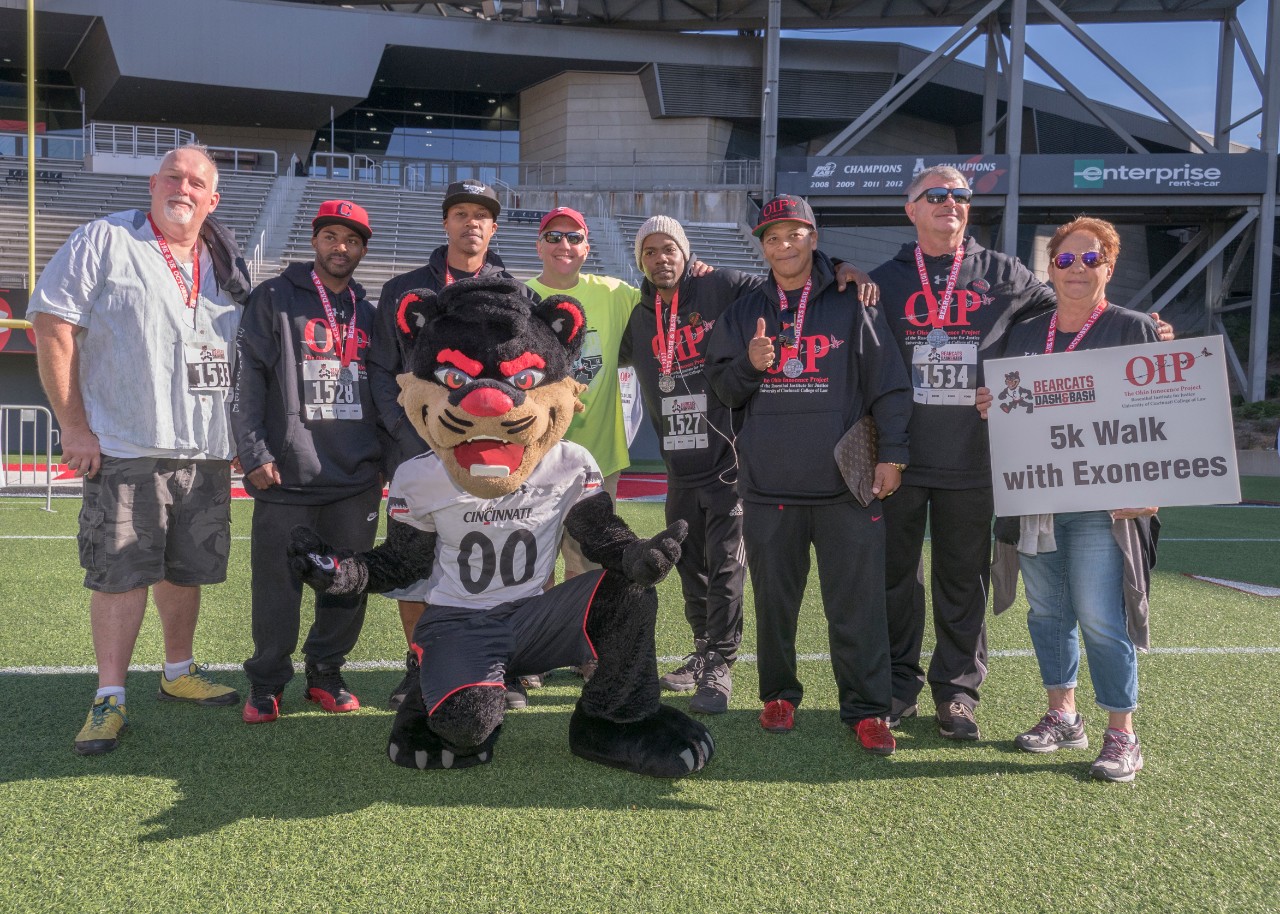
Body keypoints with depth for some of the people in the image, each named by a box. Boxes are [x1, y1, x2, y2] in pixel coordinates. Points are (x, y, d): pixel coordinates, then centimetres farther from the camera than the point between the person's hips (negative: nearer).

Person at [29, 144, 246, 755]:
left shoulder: (226, 265, 13)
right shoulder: (105, 242, -3)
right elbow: (52, 328, -8)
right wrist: (73, 426, -12)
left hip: (208, 452, 5)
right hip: (126, 450, -5)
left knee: (187, 569, 14)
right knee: (122, 574, -4)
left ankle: (179, 673, 29)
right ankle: (110, 699, 4)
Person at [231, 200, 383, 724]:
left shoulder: (369, 314, 17)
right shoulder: (274, 299, 3)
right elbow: (247, 379, -3)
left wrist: (384, 461, 16)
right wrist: (254, 454, -11)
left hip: (357, 482, 4)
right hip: (287, 478, -4)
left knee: (348, 586, 7)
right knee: (277, 587, 0)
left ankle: (325, 674, 22)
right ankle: (266, 684, 14)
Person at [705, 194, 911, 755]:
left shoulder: (851, 307, 4)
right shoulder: (743, 314, 12)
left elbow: (889, 384, 2)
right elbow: (721, 389, 13)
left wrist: (891, 453, -4)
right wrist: (749, 365, -7)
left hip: (847, 483, -2)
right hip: (768, 483, 2)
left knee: (858, 604, -1)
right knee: (774, 601, 10)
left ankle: (867, 709, 9)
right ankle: (779, 695, 26)